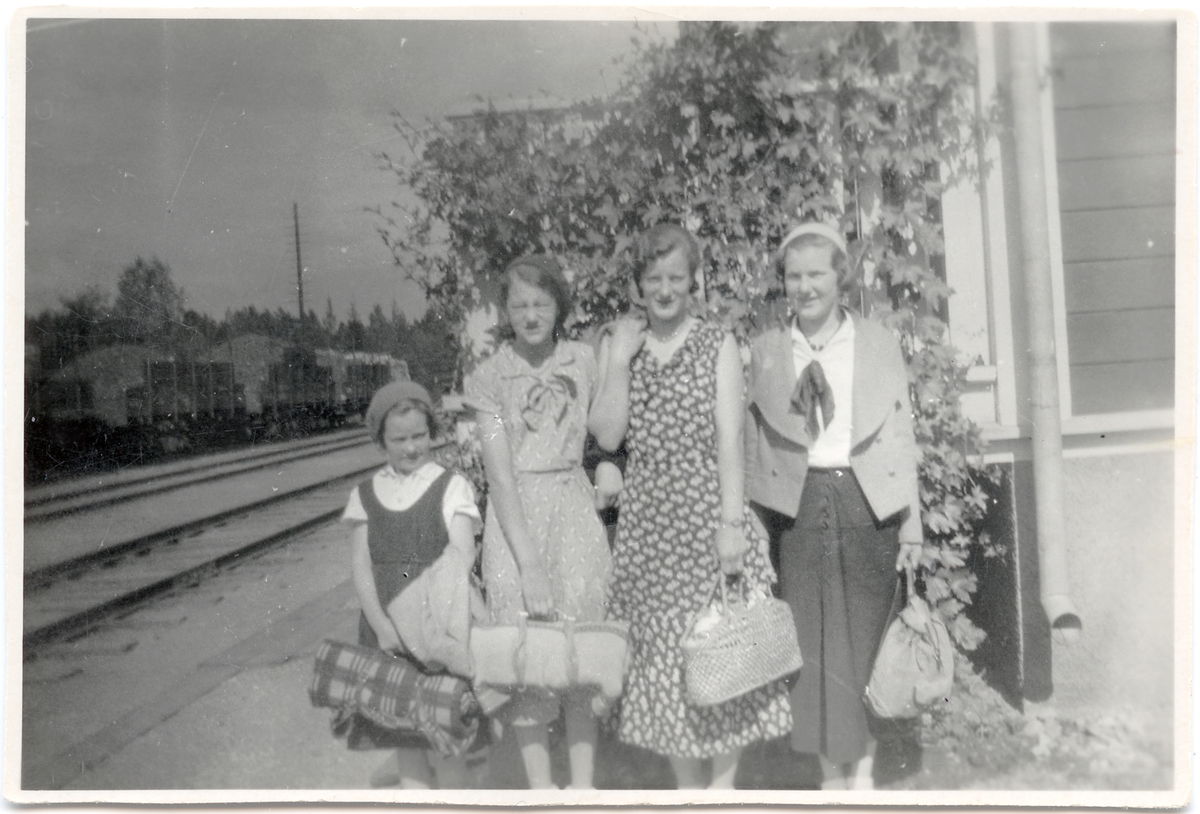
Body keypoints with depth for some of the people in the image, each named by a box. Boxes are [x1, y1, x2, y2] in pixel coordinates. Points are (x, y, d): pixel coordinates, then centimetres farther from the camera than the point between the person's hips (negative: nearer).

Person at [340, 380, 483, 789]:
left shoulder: (451, 487, -3)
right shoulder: (365, 495, 7)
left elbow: (462, 557, -12)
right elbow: (360, 565, 0)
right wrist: (381, 625, -14)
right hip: (386, 626, 3)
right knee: (401, 714, 12)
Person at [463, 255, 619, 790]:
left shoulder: (584, 360, 2)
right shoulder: (490, 376, -4)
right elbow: (500, 474, -10)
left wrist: (609, 462, -7)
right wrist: (529, 561, -16)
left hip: (574, 508, 2)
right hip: (515, 513, -1)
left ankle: (583, 785, 16)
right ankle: (541, 789, 14)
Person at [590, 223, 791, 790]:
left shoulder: (718, 345, 1)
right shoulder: (617, 344, 7)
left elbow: (730, 438, -6)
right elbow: (607, 436, -2)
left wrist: (732, 523, -12)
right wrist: (619, 361, -9)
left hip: (709, 510, -2)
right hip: (647, 519, 2)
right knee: (660, 648, 7)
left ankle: (722, 783, 19)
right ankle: (688, 785, 23)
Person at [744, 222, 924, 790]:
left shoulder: (879, 343, 3)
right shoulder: (764, 349, 4)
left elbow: (901, 436, 4)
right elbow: (754, 441, 7)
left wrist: (911, 524, 1)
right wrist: (754, 524, 4)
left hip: (868, 502, 0)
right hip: (797, 504, 0)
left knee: (862, 639, 7)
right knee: (814, 642, 0)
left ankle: (853, 764, 26)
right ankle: (840, 767, 17)